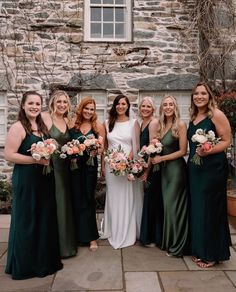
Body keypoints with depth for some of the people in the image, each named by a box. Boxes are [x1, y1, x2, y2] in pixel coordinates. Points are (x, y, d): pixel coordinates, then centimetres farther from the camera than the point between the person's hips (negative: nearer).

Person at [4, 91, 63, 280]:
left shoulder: (42, 126, 11)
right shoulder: (18, 127, -12)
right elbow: (9, 155, -18)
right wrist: (36, 160, -20)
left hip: (45, 178, 7)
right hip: (26, 179, -7)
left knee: (45, 218, 15)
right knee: (27, 221, 4)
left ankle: (44, 258, 33)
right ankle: (25, 264, 23)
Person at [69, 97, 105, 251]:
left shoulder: (98, 126, -1)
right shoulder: (73, 125, 4)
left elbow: (102, 148, -3)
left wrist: (95, 150, -23)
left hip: (90, 165, -1)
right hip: (75, 165, 2)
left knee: (89, 199, 6)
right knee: (77, 199, 8)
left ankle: (91, 236, 18)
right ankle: (80, 234, 24)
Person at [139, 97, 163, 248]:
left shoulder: (154, 122, -13)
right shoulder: (142, 123, 13)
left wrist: (147, 170, -16)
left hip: (152, 167, -8)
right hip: (145, 166, 8)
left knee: (152, 201, 2)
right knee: (148, 200, 16)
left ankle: (154, 237, 18)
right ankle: (148, 236, 31)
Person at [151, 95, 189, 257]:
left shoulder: (180, 124, -10)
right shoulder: (161, 126, 10)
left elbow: (183, 151, -12)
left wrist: (162, 158, -10)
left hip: (176, 169, -6)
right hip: (164, 170, 6)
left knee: (174, 206, 1)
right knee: (167, 205, 13)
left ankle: (177, 246, 18)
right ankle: (169, 241, 28)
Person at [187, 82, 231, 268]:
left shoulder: (217, 115, -8)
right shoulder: (193, 117, 13)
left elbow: (226, 141, -11)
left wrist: (208, 151, -24)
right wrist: (195, 154, 7)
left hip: (213, 168, -7)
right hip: (195, 169, 7)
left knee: (210, 210, 1)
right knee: (197, 208, 12)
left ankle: (212, 254, 18)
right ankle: (199, 250, 27)